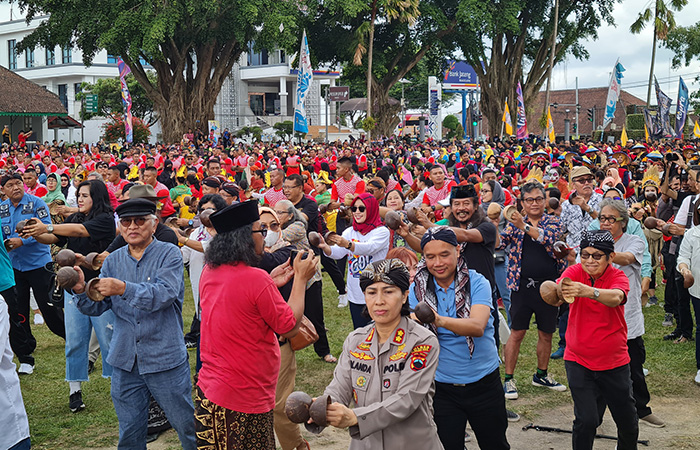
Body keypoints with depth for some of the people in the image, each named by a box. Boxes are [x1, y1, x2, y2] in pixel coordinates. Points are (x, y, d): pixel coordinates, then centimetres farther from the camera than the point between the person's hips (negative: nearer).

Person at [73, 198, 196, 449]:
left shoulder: (169, 254, -6)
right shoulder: (113, 261, 9)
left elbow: (164, 294, -22)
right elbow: (96, 307, 4)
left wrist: (123, 289, -34)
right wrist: (81, 290, -17)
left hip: (165, 360, -4)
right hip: (125, 361, 4)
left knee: (188, 428, 5)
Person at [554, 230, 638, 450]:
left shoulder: (618, 277, -10)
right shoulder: (576, 272, -8)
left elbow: (615, 297, -34)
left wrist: (588, 291, -55)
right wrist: (560, 289, -54)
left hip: (614, 362, 1)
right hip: (579, 361, -1)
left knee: (628, 421, 12)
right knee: (587, 420, -13)